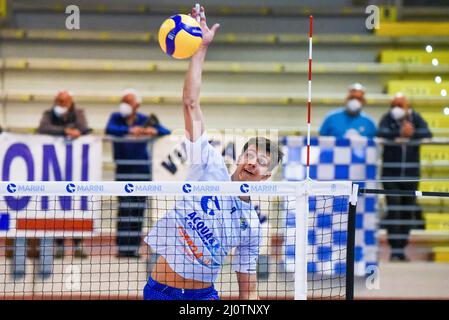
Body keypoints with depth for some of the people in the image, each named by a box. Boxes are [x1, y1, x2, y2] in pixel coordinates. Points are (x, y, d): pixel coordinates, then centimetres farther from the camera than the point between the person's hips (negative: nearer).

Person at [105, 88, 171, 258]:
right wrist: (130, 131, -30)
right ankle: (122, 247, -11)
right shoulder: (116, 117, 3)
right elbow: (109, 129, -18)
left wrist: (154, 131, -22)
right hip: (123, 169, -2)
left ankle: (134, 247, 5)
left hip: (142, 169, 2)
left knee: (138, 209, 1)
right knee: (124, 208, -10)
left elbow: (166, 131, -1)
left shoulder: (145, 120, 6)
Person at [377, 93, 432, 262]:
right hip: (391, 173, -3)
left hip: (411, 174, 3)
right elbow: (381, 132, -24)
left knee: (407, 210, 6)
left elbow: (427, 132, -15)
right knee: (393, 208, -11)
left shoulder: (415, 118, 1)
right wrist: (399, 132, -39)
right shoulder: (387, 118, -4)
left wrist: (413, 133, -34)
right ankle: (394, 250, -12)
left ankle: (402, 249, 15)